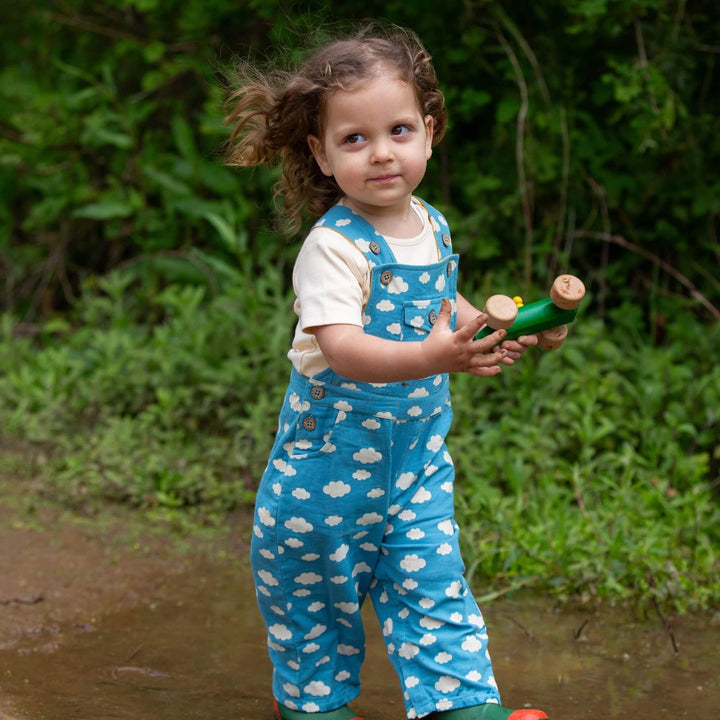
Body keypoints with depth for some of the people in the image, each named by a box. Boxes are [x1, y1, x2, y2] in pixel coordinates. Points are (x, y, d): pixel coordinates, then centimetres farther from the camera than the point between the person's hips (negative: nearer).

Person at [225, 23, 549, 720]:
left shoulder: (433, 228, 0)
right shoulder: (333, 246, -24)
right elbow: (342, 348, -36)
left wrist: (492, 333, 3)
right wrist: (430, 358, -51)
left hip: (416, 449, 5)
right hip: (331, 453, -5)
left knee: (432, 577, 6)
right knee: (316, 582, 12)